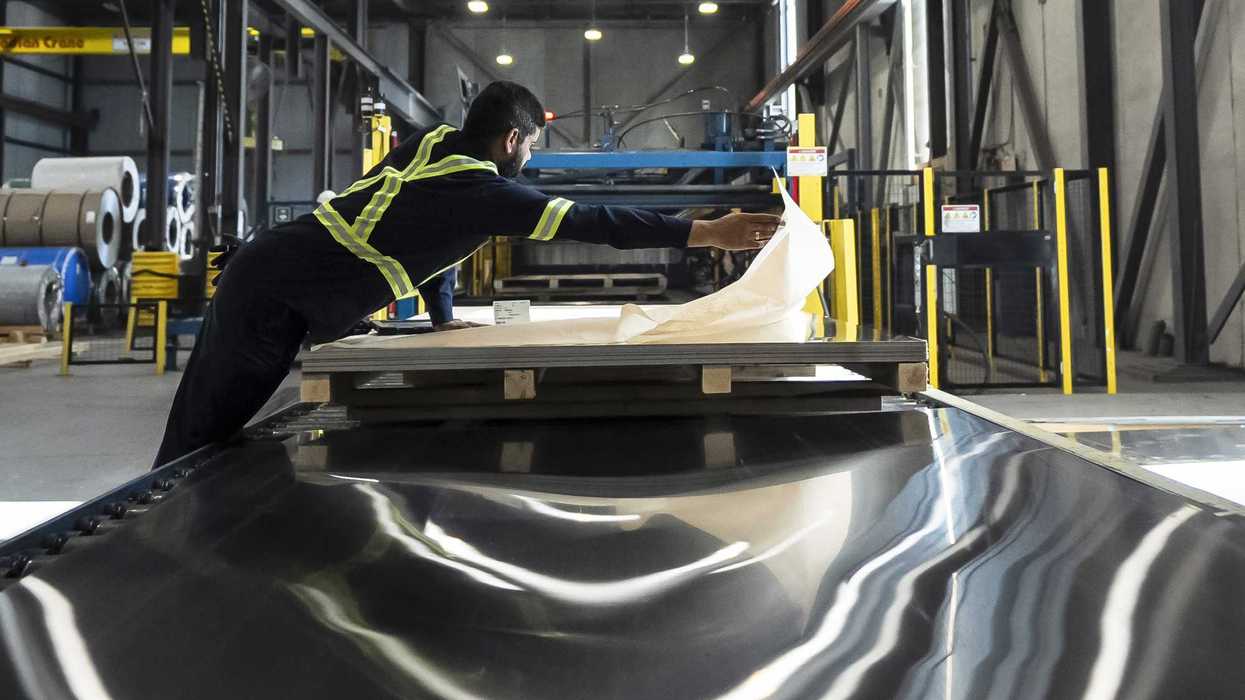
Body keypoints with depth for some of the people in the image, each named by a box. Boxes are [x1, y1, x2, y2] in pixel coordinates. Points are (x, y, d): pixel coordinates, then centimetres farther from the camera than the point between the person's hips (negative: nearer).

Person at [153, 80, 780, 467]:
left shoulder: (432, 141, 9)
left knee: (204, 427, 13)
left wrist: (444, 317, 24)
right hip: (281, 311, -8)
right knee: (204, 436, 2)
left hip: (259, 269, 8)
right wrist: (709, 233, -15)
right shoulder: (486, 193, -15)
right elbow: (595, 223, -18)